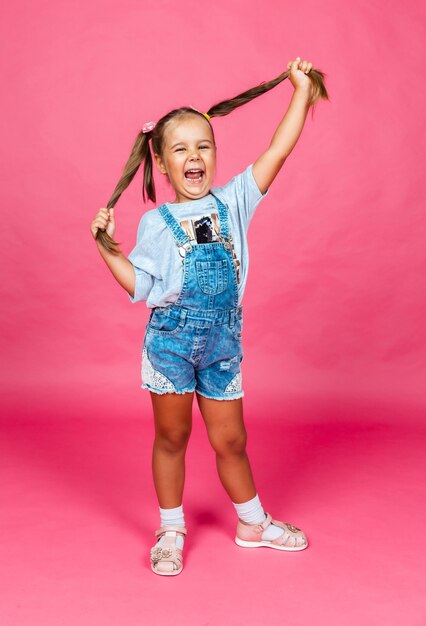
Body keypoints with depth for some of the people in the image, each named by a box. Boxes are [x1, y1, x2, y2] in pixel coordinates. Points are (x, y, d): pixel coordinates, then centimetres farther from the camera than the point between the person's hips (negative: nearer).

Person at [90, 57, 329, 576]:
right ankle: (170, 532, 30)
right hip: (171, 341, -1)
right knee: (172, 436, 11)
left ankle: (253, 523, 34)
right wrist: (107, 247, -10)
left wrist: (301, 90, 4)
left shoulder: (233, 202, 5)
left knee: (230, 441, 12)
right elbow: (141, 287, -2)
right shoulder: (155, 222, 0)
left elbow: (278, 151, 2)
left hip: (223, 343, 2)